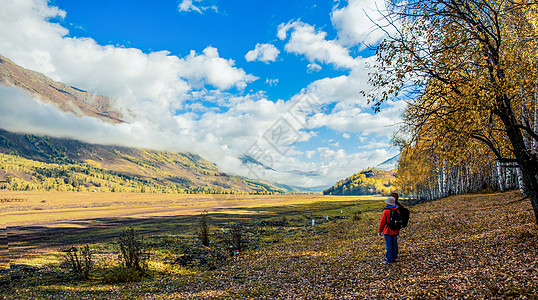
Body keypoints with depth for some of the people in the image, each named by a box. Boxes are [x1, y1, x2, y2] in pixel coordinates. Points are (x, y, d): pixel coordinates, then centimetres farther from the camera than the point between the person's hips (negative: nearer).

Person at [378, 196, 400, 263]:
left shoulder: (386, 211, -16)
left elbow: (382, 222, -11)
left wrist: (379, 231, -1)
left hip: (387, 231, -5)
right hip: (395, 231, 5)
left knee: (389, 245, 1)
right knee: (394, 244, 16)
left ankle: (390, 259, 5)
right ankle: (394, 257, 25)